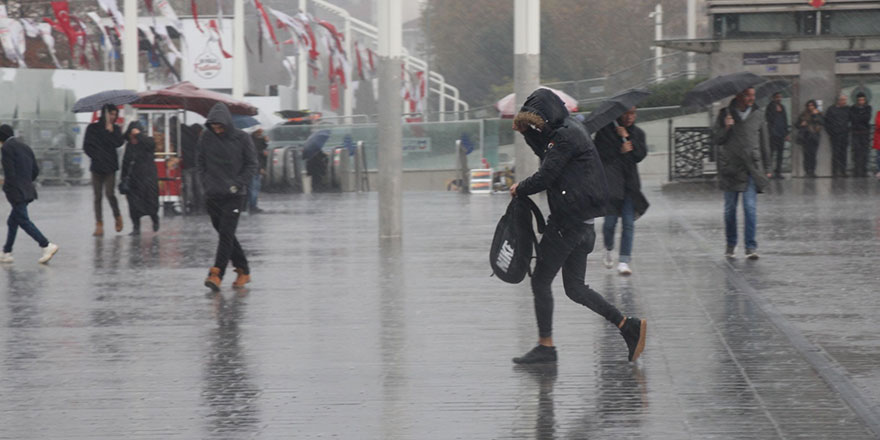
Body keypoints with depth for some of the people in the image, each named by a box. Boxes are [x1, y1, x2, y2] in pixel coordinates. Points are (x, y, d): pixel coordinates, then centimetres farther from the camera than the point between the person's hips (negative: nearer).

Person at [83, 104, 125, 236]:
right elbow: (87, 147, 3)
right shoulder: (93, 128, 5)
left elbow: (119, 143, -8)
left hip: (110, 166, -1)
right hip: (97, 166, 1)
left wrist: (110, 131, -12)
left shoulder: (115, 129, 9)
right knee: (97, 196, -1)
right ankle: (99, 224, 0)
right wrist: (96, 157, -5)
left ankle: (117, 216, 12)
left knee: (110, 193, -12)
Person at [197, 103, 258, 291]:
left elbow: (252, 164, 1)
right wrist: (206, 182, 1)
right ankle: (243, 271, 19)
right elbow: (200, 162, 14)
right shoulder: (206, 138, 3)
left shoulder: (241, 138, -4)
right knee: (225, 234, 8)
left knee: (226, 233, -13)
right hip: (212, 194, 4)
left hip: (234, 195, -4)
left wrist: (237, 184, -9)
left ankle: (216, 274, -20)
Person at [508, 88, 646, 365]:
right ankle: (629, 326, 5)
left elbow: (545, 177, -17)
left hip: (568, 222, -10)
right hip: (581, 223, 10)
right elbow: (544, 152, 26)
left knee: (540, 282, -1)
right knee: (574, 288, 11)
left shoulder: (565, 136, -15)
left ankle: (545, 346, 4)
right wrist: (527, 129, 10)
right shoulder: (569, 129, 16)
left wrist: (519, 190, 0)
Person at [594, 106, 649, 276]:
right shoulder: (605, 130, 4)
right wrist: (620, 151, -5)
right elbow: (599, 152, 2)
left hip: (630, 181, 3)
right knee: (610, 220, -8)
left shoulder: (638, 133, 14)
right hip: (611, 180, -3)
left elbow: (641, 155, 1)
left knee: (628, 223, -7)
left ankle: (624, 262, -6)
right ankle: (608, 249, 23)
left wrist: (627, 138, -7)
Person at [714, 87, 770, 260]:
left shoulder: (758, 115, 7)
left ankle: (751, 247, -9)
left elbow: (764, 142, 13)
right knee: (730, 208, 7)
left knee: (751, 208, -10)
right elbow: (717, 139, 2)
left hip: (751, 168, 0)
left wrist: (766, 166, 13)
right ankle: (731, 244, 21)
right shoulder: (725, 114, 3)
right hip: (730, 168, 0)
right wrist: (725, 128, -17)